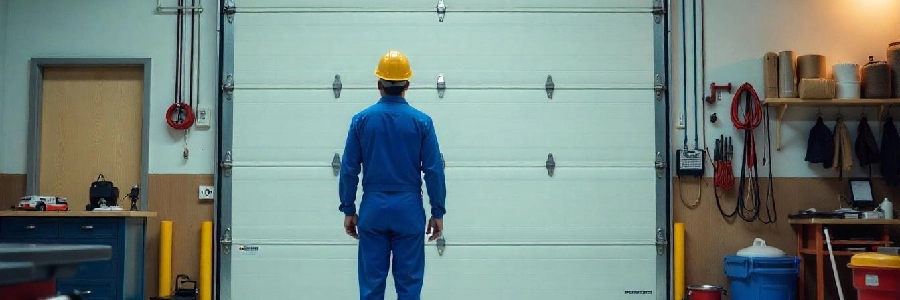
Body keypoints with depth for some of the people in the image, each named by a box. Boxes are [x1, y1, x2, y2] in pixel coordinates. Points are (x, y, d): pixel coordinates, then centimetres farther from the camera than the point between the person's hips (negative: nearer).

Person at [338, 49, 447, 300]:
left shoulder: (361, 120, -1)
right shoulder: (422, 121, -4)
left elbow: (349, 170, 0)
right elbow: (434, 171, -5)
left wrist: (348, 210, 9)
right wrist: (438, 212, 3)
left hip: (373, 209, 1)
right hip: (409, 210, -1)